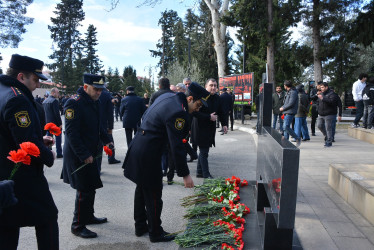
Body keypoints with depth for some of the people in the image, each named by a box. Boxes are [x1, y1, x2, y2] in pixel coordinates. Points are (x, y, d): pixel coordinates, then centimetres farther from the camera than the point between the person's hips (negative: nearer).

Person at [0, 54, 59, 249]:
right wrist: (49, 156, -9)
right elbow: (28, 143, -26)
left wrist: (39, 140, 12)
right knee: (47, 219, 7)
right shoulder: (17, 99, -21)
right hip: (25, 180, -9)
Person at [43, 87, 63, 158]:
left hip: (47, 123, 7)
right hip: (55, 123, -7)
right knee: (58, 138, 2)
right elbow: (57, 113, -20)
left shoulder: (44, 101, 11)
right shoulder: (54, 100, -16)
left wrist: (45, 122, 19)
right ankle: (59, 153, 5)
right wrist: (60, 123, -15)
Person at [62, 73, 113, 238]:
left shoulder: (95, 102, 9)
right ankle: (78, 226, 13)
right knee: (84, 190, -2)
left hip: (90, 153, 9)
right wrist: (84, 155, -24)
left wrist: (106, 140, 11)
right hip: (77, 156, -9)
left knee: (91, 187, 19)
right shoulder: (74, 103, -19)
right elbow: (71, 133, -23)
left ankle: (88, 216, 36)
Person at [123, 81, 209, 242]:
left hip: (137, 149, 10)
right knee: (153, 195, 5)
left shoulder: (168, 96, 6)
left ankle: (140, 226, 38)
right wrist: (185, 174, -17)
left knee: (142, 189, 21)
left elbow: (146, 116, 20)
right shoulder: (177, 113, -24)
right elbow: (177, 147, -24)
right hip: (148, 156, -10)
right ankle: (156, 233, 22)